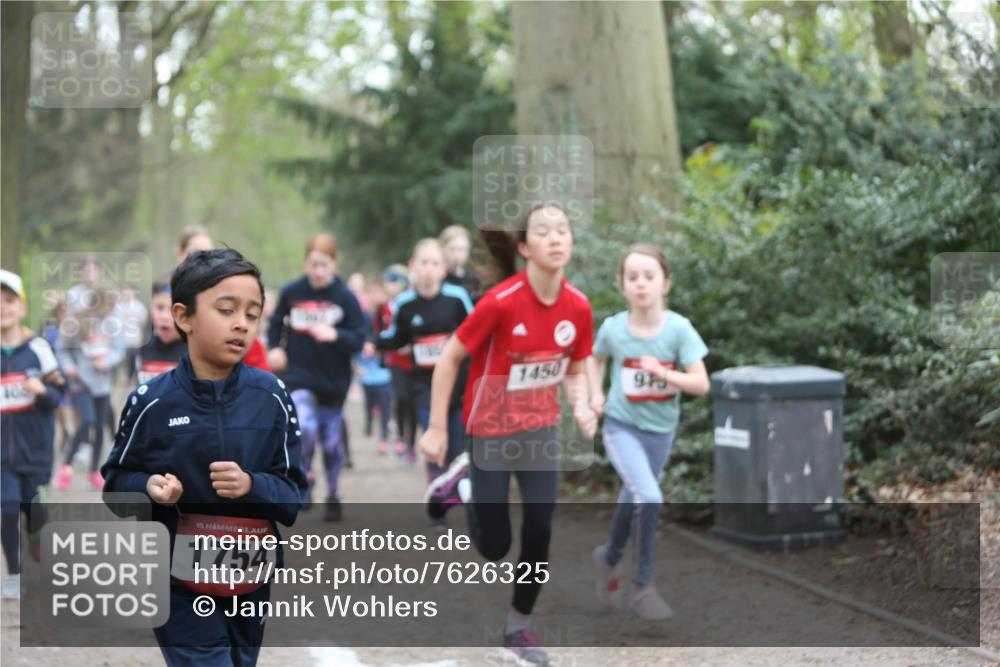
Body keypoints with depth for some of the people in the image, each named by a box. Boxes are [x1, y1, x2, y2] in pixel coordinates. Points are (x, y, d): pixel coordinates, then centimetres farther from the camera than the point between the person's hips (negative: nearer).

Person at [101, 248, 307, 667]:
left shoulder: (271, 397, -7)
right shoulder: (152, 402, -11)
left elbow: (294, 494, -3)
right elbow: (115, 482, 1)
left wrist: (252, 486, -23)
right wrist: (149, 487, -20)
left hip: (250, 583, 3)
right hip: (180, 587, -3)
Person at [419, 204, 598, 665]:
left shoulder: (578, 307, -10)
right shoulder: (501, 302, -25)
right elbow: (448, 359, -14)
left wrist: (581, 408, -14)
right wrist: (437, 429, -11)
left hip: (541, 431, 4)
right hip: (491, 431, -4)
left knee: (539, 532, 1)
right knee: (494, 546, 3)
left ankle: (519, 626, 22)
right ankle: (466, 483, 34)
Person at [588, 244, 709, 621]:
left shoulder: (678, 329, -14)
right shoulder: (613, 328, -11)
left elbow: (701, 384, -16)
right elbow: (597, 357, 12)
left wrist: (663, 373, -30)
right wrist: (596, 393, -1)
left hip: (661, 430, 2)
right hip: (622, 426, -2)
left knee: (634, 500, 20)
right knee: (650, 498, -22)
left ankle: (609, 558, 49)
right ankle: (643, 587, -10)